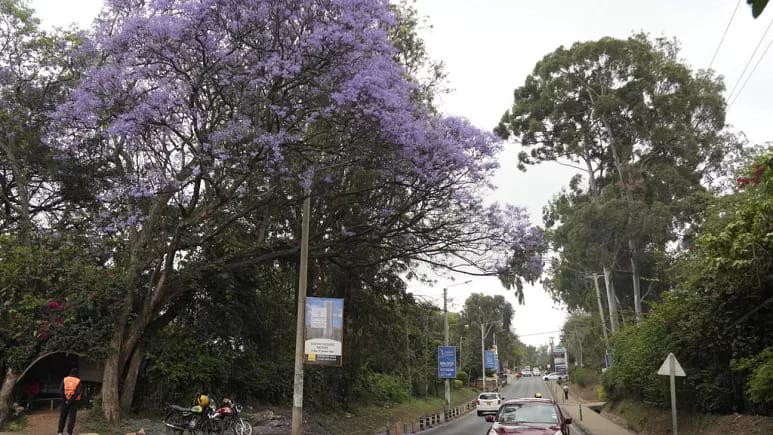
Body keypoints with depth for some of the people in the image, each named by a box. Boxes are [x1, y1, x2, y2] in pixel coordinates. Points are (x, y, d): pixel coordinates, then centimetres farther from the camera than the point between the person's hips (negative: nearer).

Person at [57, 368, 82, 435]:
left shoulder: (65, 379, 1)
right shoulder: (78, 381, -4)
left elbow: (60, 390, -8)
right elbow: (77, 392, -14)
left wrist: (65, 399, -9)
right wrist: (71, 401, -12)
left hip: (65, 400, 2)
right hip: (74, 401, -2)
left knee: (63, 416, 14)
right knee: (72, 417, 4)